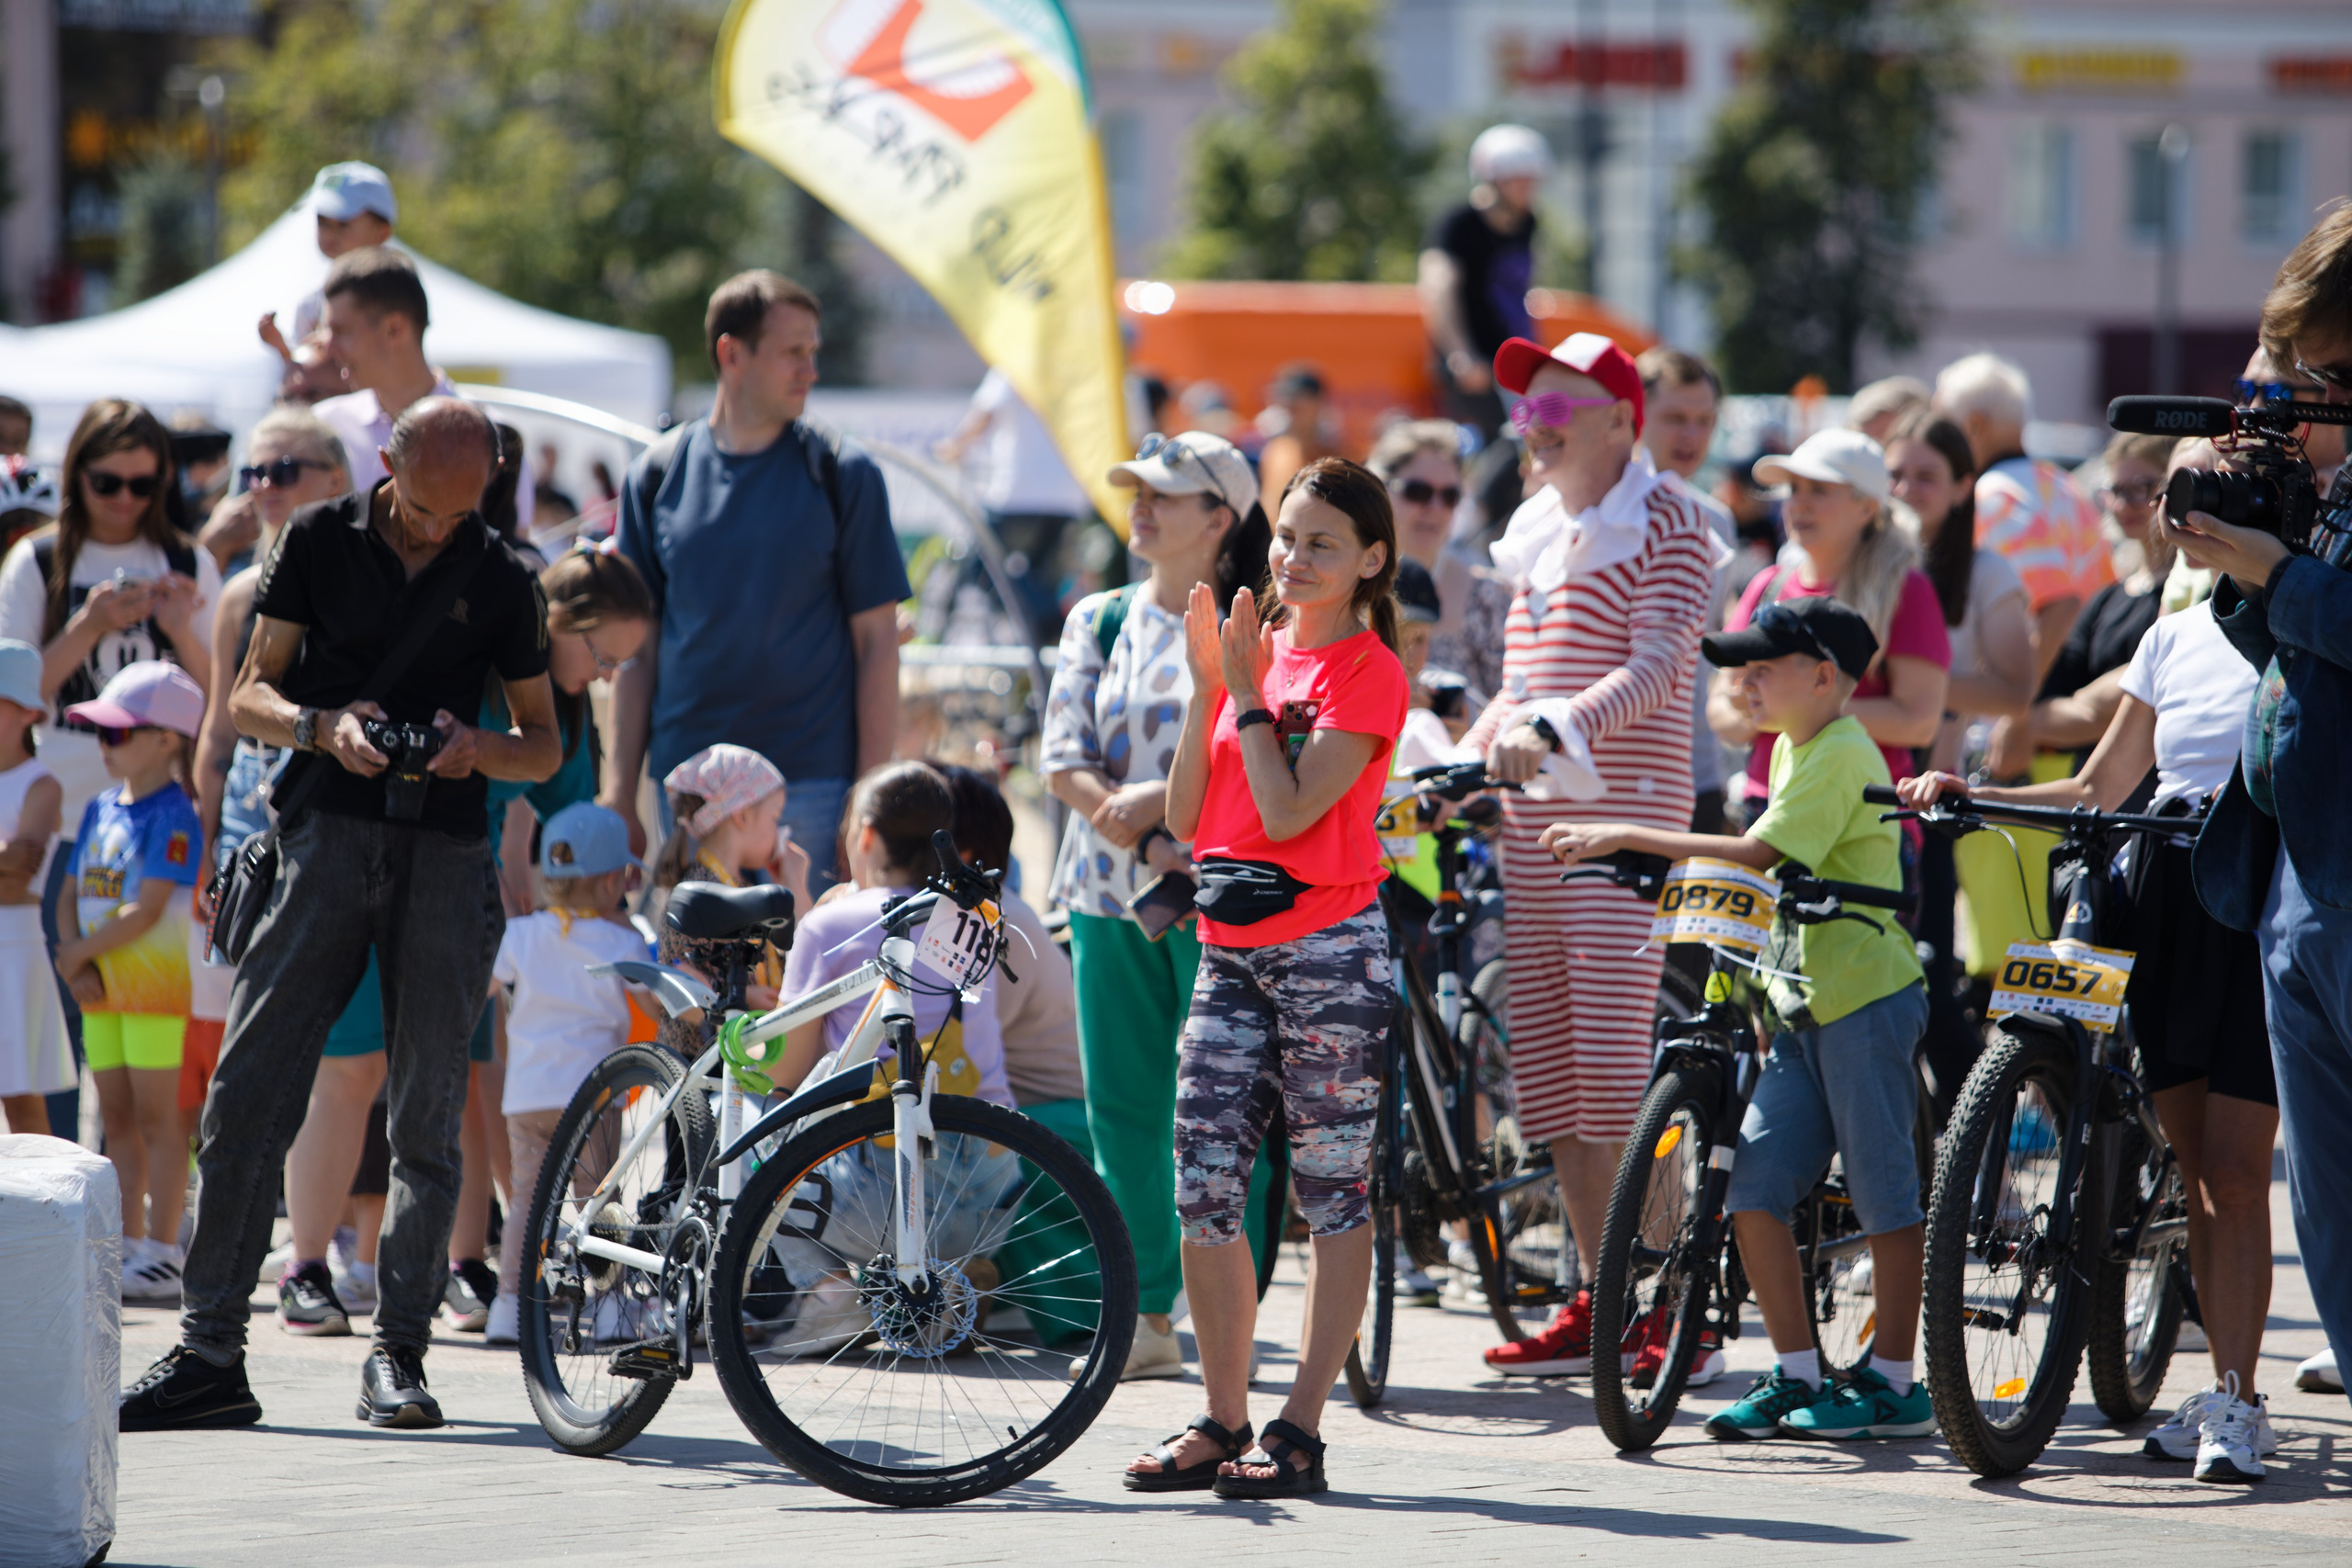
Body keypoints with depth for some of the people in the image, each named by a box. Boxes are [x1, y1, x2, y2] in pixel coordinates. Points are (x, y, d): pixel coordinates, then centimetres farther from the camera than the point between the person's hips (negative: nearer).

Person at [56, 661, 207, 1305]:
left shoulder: (172, 816, -13)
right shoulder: (100, 810, 12)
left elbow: (146, 911, -19)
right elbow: (75, 895, 12)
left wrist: (80, 952, -13)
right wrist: (77, 966, -4)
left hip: (156, 982, -8)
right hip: (103, 987, 8)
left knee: (155, 1114, -6)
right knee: (117, 1116, 10)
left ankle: (163, 1253, -4)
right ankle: (129, 1245, 16)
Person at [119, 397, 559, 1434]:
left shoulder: (501, 581, 9)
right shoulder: (320, 541, 7)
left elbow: (544, 744, 14)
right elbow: (250, 696, 6)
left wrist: (480, 750, -9)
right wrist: (323, 727, -15)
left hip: (446, 851, 1)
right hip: (328, 833, -1)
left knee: (427, 1118, -1)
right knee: (246, 1093, -8)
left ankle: (399, 1354, 7)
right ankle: (209, 1353, -6)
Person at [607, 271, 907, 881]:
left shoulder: (843, 475, 1)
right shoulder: (658, 476, 7)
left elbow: (876, 641, 1)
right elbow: (639, 646, 11)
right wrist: (620, 795, 5)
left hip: (811, 785, -2)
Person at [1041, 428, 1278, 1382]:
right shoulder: (1099, 621, 12)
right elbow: (1064, 762, 5)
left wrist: (1157, 802, -18)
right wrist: (1142, 840, -9)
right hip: (1109, 889, 5)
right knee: (1120, 1106, 4)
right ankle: (1147, 1316, 9)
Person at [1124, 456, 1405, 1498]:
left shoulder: (1367, 670, -6)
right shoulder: (1255, 649, 13)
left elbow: (1287, 810, -17)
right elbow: (1187, 816, 7)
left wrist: (1249, 691, -10)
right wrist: (1205, 687, -1)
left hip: (1327, 951, -7)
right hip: (1231, 951, 7)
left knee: (1334, 1199, -1)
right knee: (1203, 1193, 3)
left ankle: (1299, 1433, 0)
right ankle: (1222, 1423, 11)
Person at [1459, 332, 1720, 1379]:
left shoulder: (1664, 525, -5)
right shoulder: (1541, 532, 19)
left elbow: (1655, 666, -17)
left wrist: (1554, 730, -29)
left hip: (1622, 814, -8)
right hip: (1532, 819, 8)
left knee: (1613, 1068, -13)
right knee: (1545, 1066, 6)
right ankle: (1597, 1302, 12)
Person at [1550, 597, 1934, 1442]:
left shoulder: (1840, 756, -15)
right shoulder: (1794, 747, 15)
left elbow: (1757, 854, -25)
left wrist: (1626, 837, -26)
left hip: (1867, 997, -9)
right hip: (1805, 1006, 9)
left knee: (1883, 1190, -1)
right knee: (1750, 1186, 2)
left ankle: (1892, 1381, 6)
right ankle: (1796, 1372, 8)